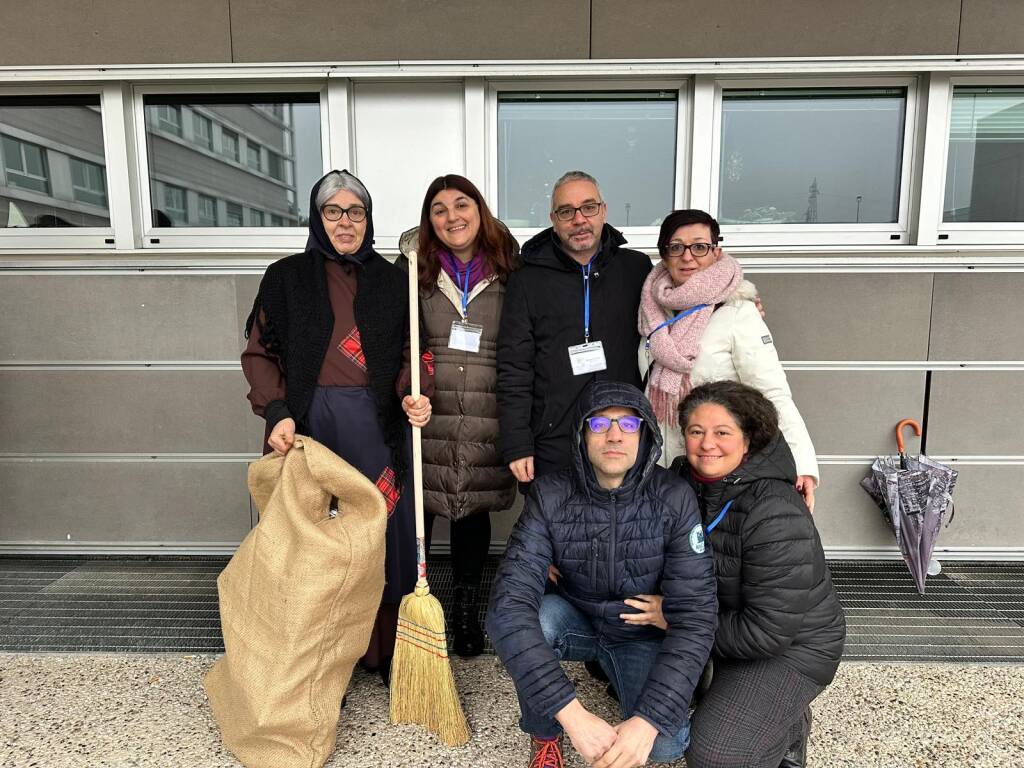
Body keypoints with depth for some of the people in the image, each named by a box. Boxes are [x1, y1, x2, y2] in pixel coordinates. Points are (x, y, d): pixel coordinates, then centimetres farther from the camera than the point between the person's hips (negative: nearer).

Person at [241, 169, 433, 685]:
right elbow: (260, 353, 5)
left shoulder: (391, 281, 10)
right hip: (309, 425, -1)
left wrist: (412, 395, -11)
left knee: (387, 536, 3)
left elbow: (410, 352, 9)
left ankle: (389, 653, 18)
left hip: (378, 428, 1)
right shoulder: (286, 278, 7)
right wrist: (277, 412, -9)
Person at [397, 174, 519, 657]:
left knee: (474, 509, 13)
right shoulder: (415, 269, 3)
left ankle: (466, 611, 32)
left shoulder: (509, 269, 3)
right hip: (427, 413, 0)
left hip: (485, 417, 1)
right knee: (417, 508, 6)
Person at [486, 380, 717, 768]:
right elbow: (509, 601, -33)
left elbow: (693, 615, -23)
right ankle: (544, 735, -2)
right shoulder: (550, 496, -23)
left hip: (643, 633, 0)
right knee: (506, 617, -31)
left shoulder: (673, 498, -22)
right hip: (576, 621, 1)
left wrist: (648, 719, -35)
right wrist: (571, 712, -41)